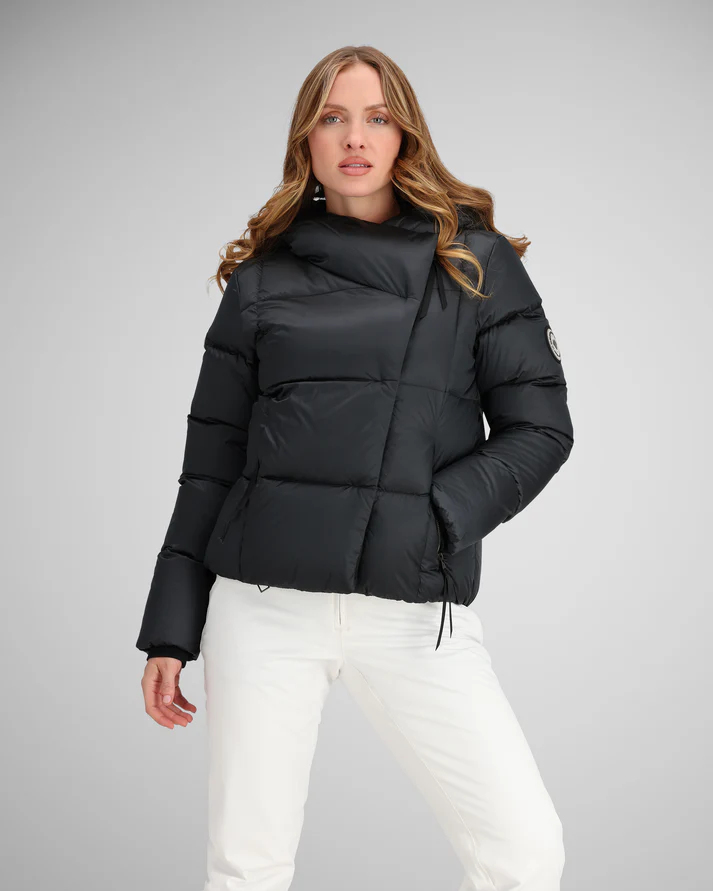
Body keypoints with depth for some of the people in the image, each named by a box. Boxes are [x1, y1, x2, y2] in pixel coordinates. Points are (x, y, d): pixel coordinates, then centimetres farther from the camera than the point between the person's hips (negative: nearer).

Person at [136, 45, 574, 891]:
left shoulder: (477, 263, 8)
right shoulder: (262, 279, 9)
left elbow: (541, 426, 4)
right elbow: (211, 461, 10)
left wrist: (437, 517, -11)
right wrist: (170, 629, 8)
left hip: (419, 608, 0)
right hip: (265, 604, 1)